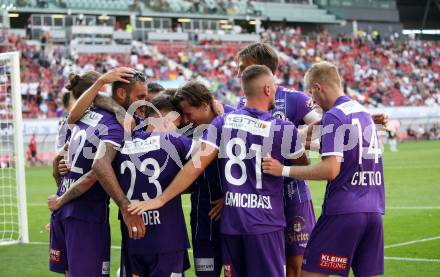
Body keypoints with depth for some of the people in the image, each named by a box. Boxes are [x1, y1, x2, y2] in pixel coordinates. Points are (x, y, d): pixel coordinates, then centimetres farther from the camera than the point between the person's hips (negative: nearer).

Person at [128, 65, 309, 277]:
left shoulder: (222, 122, 0)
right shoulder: (284, 130, -8)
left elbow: (196, 165, -7)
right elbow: (303, 164, 11)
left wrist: (161, 199, -4)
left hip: (230, 222, 4)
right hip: (265, 225, -4)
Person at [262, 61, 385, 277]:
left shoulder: (333, 117, -10)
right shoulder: (364, 113, 15)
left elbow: (331, 170, -19)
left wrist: (284, 170, -16)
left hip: (343, 210, -8)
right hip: (374, 210, 8)